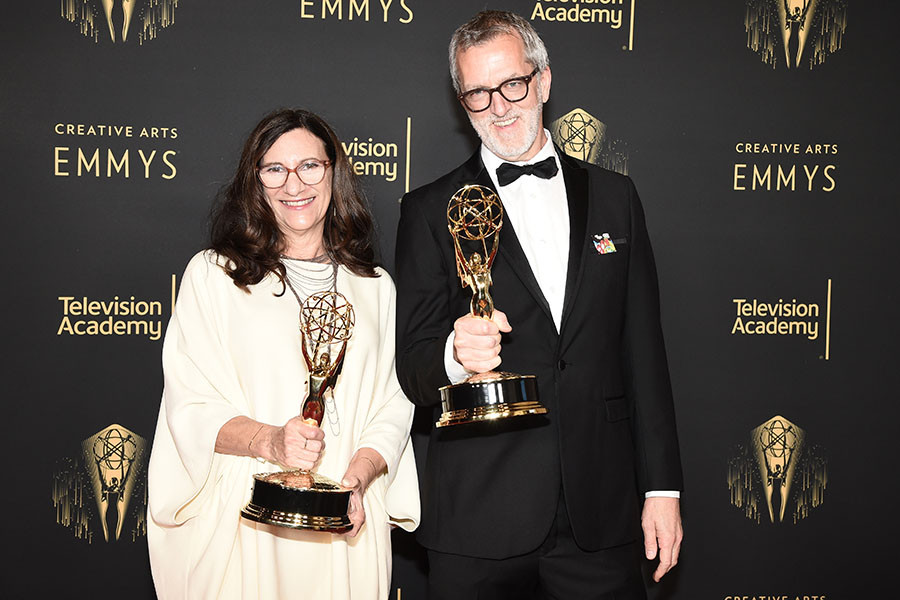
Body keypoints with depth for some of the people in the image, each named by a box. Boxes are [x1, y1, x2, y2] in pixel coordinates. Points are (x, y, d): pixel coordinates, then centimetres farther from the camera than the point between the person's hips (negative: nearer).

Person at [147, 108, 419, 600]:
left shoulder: (374, 286, 11)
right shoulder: (212, 274, 3)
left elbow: (393, 404, 7)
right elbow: (191, 405, -3)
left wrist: (359, 476, -11)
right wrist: (268, 441, -20)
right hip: (244, 519, -2)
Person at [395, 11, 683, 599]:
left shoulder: (613, 196, 9)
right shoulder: (430, 211, 2)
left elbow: (644, 351, 9)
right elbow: (413, 371, -2)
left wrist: (662, 485, 5)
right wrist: (456, 354, -25)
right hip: (477, 517, -1)